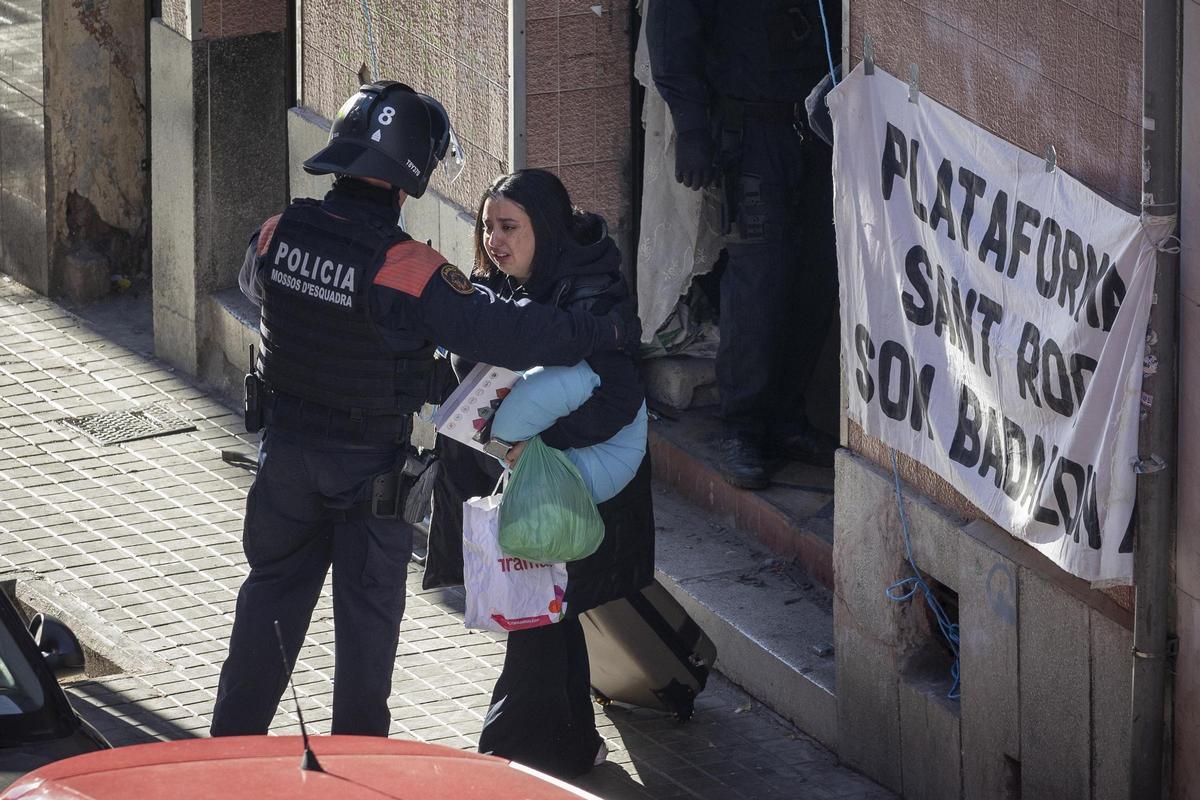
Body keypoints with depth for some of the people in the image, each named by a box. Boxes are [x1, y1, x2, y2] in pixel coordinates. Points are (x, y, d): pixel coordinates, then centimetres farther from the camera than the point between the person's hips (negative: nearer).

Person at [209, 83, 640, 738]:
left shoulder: (278, 236, -12)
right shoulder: (408, 272, -28)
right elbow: (505, 335, -26)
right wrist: (604, 332, -16)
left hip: (286, 447, 4)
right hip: (368, 464, -4)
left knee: (273, 587, 20)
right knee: (368, 610, 13)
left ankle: (232, 739, 27)